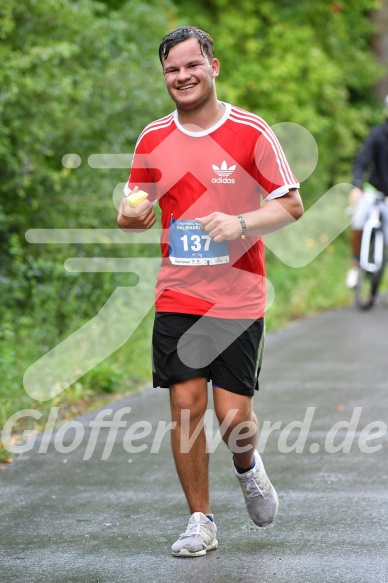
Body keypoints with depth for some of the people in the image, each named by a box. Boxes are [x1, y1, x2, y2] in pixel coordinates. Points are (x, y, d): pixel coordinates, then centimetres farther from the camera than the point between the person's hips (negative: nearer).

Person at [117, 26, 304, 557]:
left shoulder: (251, 132, -5)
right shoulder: (153, 139, 5)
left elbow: (292, 205, -2)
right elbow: (134, 213, 15)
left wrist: (241, 224, -19)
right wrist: (131, 215, -9)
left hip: (238, 300, -3)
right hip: (177, 298, 3)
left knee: (234, 415, -5)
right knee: (186, 406, -3)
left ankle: (248, 468, 31)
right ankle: (200, 522, 10)